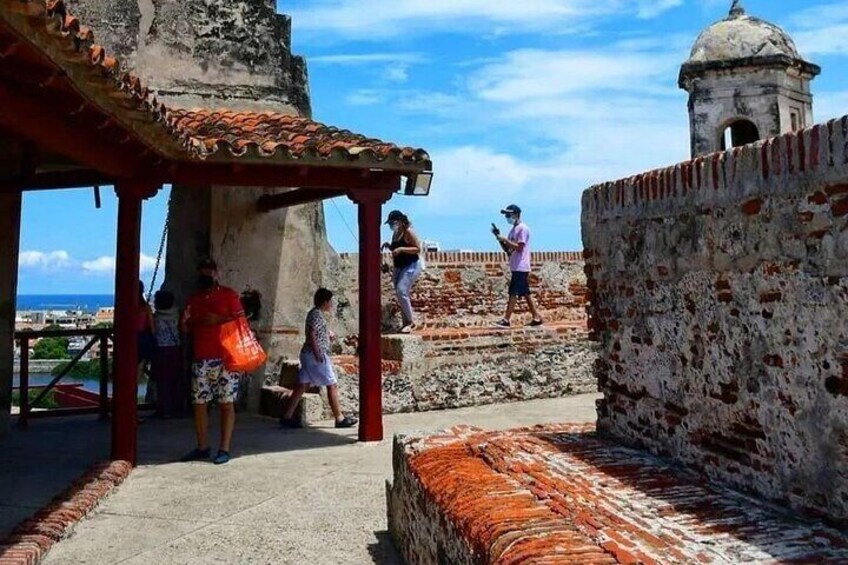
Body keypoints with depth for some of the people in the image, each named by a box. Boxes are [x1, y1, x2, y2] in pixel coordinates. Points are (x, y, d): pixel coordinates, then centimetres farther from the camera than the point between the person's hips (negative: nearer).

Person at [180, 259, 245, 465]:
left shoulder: (229, 295, 3)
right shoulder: (193, 299, 16)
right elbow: (187, 330, 18)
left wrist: (218, 320, -16)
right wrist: (184, 321, -4)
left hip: (225, 358, -4)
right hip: (200, 360, 5)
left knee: (226, 403, -2)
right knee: (198, 403, 5)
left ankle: (224, 449, 3)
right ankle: (202, 447, 16)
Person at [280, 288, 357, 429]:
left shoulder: (314, 313, 17)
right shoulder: (317, 314, -12)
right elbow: (311, 334, -22)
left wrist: (327, 333, 27)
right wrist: (317, 353, -25)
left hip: (308, 354, 10)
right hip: (317, 354, -10)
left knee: (303, 386, 8)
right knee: (332, 385, -1)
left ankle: (287, 417, 6)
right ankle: (340, 419, 5)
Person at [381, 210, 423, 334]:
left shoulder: (408, 232, -13)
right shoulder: (395, 234, 11)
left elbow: (418, 249, -16)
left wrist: (401, 249, -24)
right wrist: (389, 246, 3)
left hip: (411, 266, -9)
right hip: (399, 267, 9)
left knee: (401, 291, -19)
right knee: (400, 294, 8)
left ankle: (411, 321, -9)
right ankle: (406, 322, 16)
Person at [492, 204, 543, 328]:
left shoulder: (522, 228, -11)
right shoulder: (513, 230, 18)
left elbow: (519, 248, -18)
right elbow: (507, 249, 18)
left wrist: (505, 239, -17)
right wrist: (499, 238, 4)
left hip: (520, 268, -10)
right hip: (516, 267, 10)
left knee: (513, 293, -11)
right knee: (525, 293, 10)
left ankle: (506, 320, -11)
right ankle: (536, 318, 14)